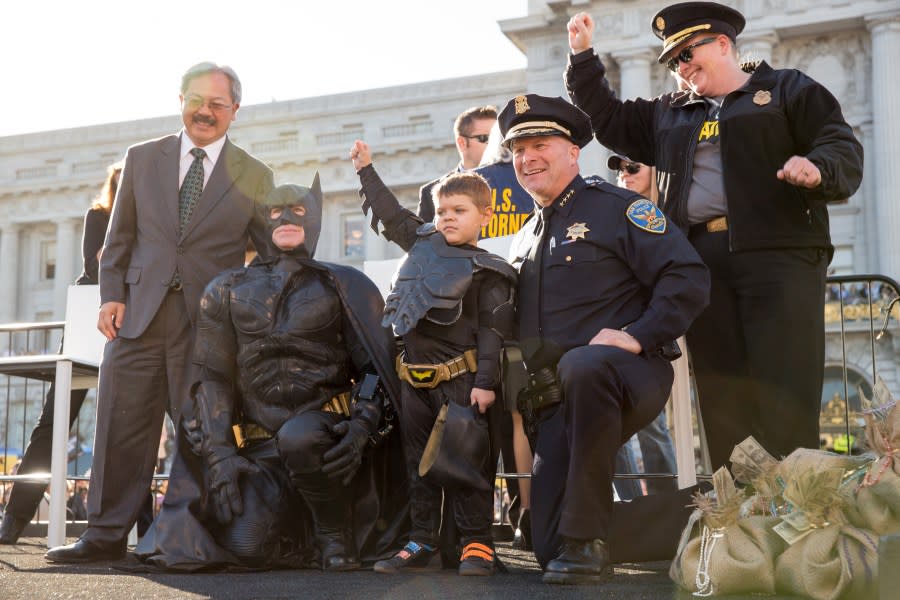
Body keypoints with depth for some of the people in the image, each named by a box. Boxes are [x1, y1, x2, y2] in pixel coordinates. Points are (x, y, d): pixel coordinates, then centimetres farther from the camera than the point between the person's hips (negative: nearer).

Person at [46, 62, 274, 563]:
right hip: (139, 314, 2)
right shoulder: (142, 159, 13)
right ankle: (107, 535, 9)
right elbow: (119, 237, 14)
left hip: (210, 322, -1)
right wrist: (111, 294, 2)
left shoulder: (255, 176, 8)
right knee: (122, 430, 1)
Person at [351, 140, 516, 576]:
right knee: (418, 461, 9)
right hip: (415, 379, 6)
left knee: (467, 460, -4)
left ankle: (476, 541, 5)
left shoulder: (485, 272, -5)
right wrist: (367, 171, 27)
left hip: (460, 379, -6)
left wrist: (487, 382, -17)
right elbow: (392, 215, 25)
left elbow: (493, 330, -10)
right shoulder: (423, 242, 11)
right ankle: (422, 540, 17)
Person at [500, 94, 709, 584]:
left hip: (627, 374, -6)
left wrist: (636, 336, -20)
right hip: (556, 402, 6)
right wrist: (525, 396, 14)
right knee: (548, 543, -10)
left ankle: (587, 540, -34)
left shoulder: (615, 207, -1)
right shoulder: (524, 240, 21)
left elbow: (688, 277, -10)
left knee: (582, 365, -44)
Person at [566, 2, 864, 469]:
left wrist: (816, 168, -22)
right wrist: (582, 56, 24)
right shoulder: (669, 114, 26)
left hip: (779, 254, -4)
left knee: (785, 391, -11)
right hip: (699, 262, 5)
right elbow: (608, 120, 31)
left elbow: (844, 152, 1)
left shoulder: (788, 90, 10)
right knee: (721, 392, 1)